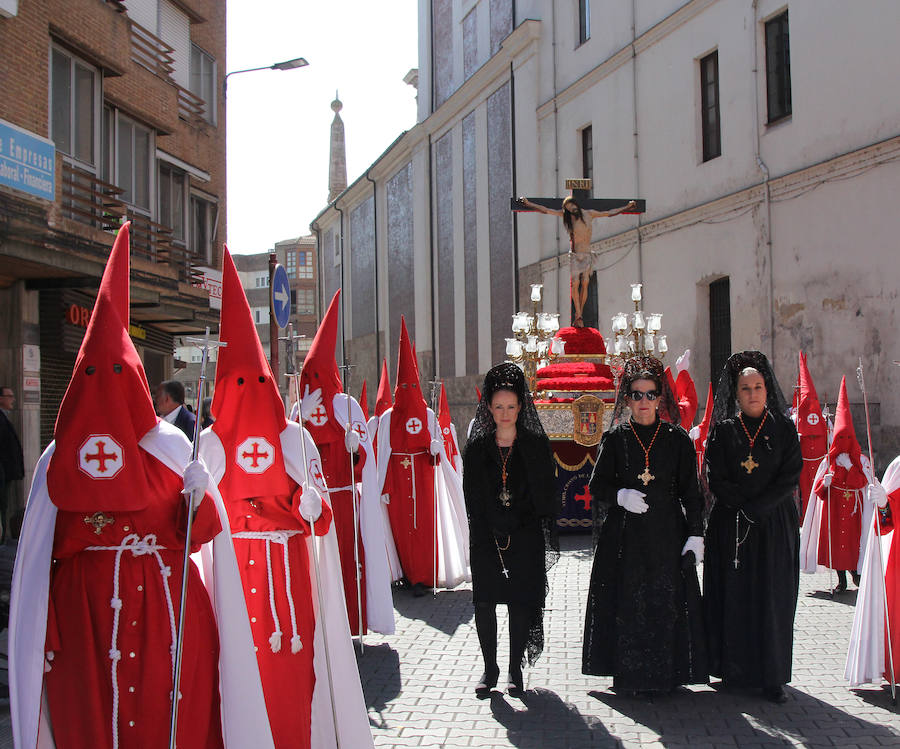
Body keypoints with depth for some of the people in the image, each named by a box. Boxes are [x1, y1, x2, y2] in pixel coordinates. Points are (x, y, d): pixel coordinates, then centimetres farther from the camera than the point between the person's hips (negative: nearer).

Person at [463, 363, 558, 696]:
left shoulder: (536, 445, 2)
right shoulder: (476, 447, 5)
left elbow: (545, 493, 1)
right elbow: (471, 496, 5)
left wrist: (545, 536, -6)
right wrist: (487, 532, -3)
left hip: (525, 537, -1)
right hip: (486, 537, 1)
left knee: (520, 603, 2)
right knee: (484, 603, -1)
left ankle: (515, 669, 14)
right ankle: (490, 668, 13)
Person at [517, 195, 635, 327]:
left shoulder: (589, 214, 4)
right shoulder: (566, 216, 0)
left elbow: (609, 213, 14)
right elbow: (545, 210, -1)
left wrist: (627, 207, 15)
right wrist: (528, 203, -5)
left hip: (587, 255, 2)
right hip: (574, 255, -2)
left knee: (585, 284, -5)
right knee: (575, 284, -12)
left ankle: (579, 314, 2)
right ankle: (579, 316, -8)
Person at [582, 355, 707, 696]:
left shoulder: (678, 439, 4)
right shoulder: (614, 439, 5)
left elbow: (690, 490, 3)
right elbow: (598, 483, 4)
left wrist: (695, 534, -4)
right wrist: (621, 495, -16)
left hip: (666, 533, 0)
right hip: (624, 536, 0)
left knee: (665, 602, -2)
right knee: (626, 602, 0)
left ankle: (662, 674, 9)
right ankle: (628, 675, 11)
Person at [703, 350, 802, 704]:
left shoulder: (784, 429, 4)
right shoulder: (723, 430, 5)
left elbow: (791, 476, -5)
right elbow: (715, 480, -1)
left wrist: (755, 508, -13)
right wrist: (743, 505, -13)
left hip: (775, 525, 0)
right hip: (730, 526, 1)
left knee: (773, 598, -1)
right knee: (733, 595, 1)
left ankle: (771, 677, 4)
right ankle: (733, 671, 10)